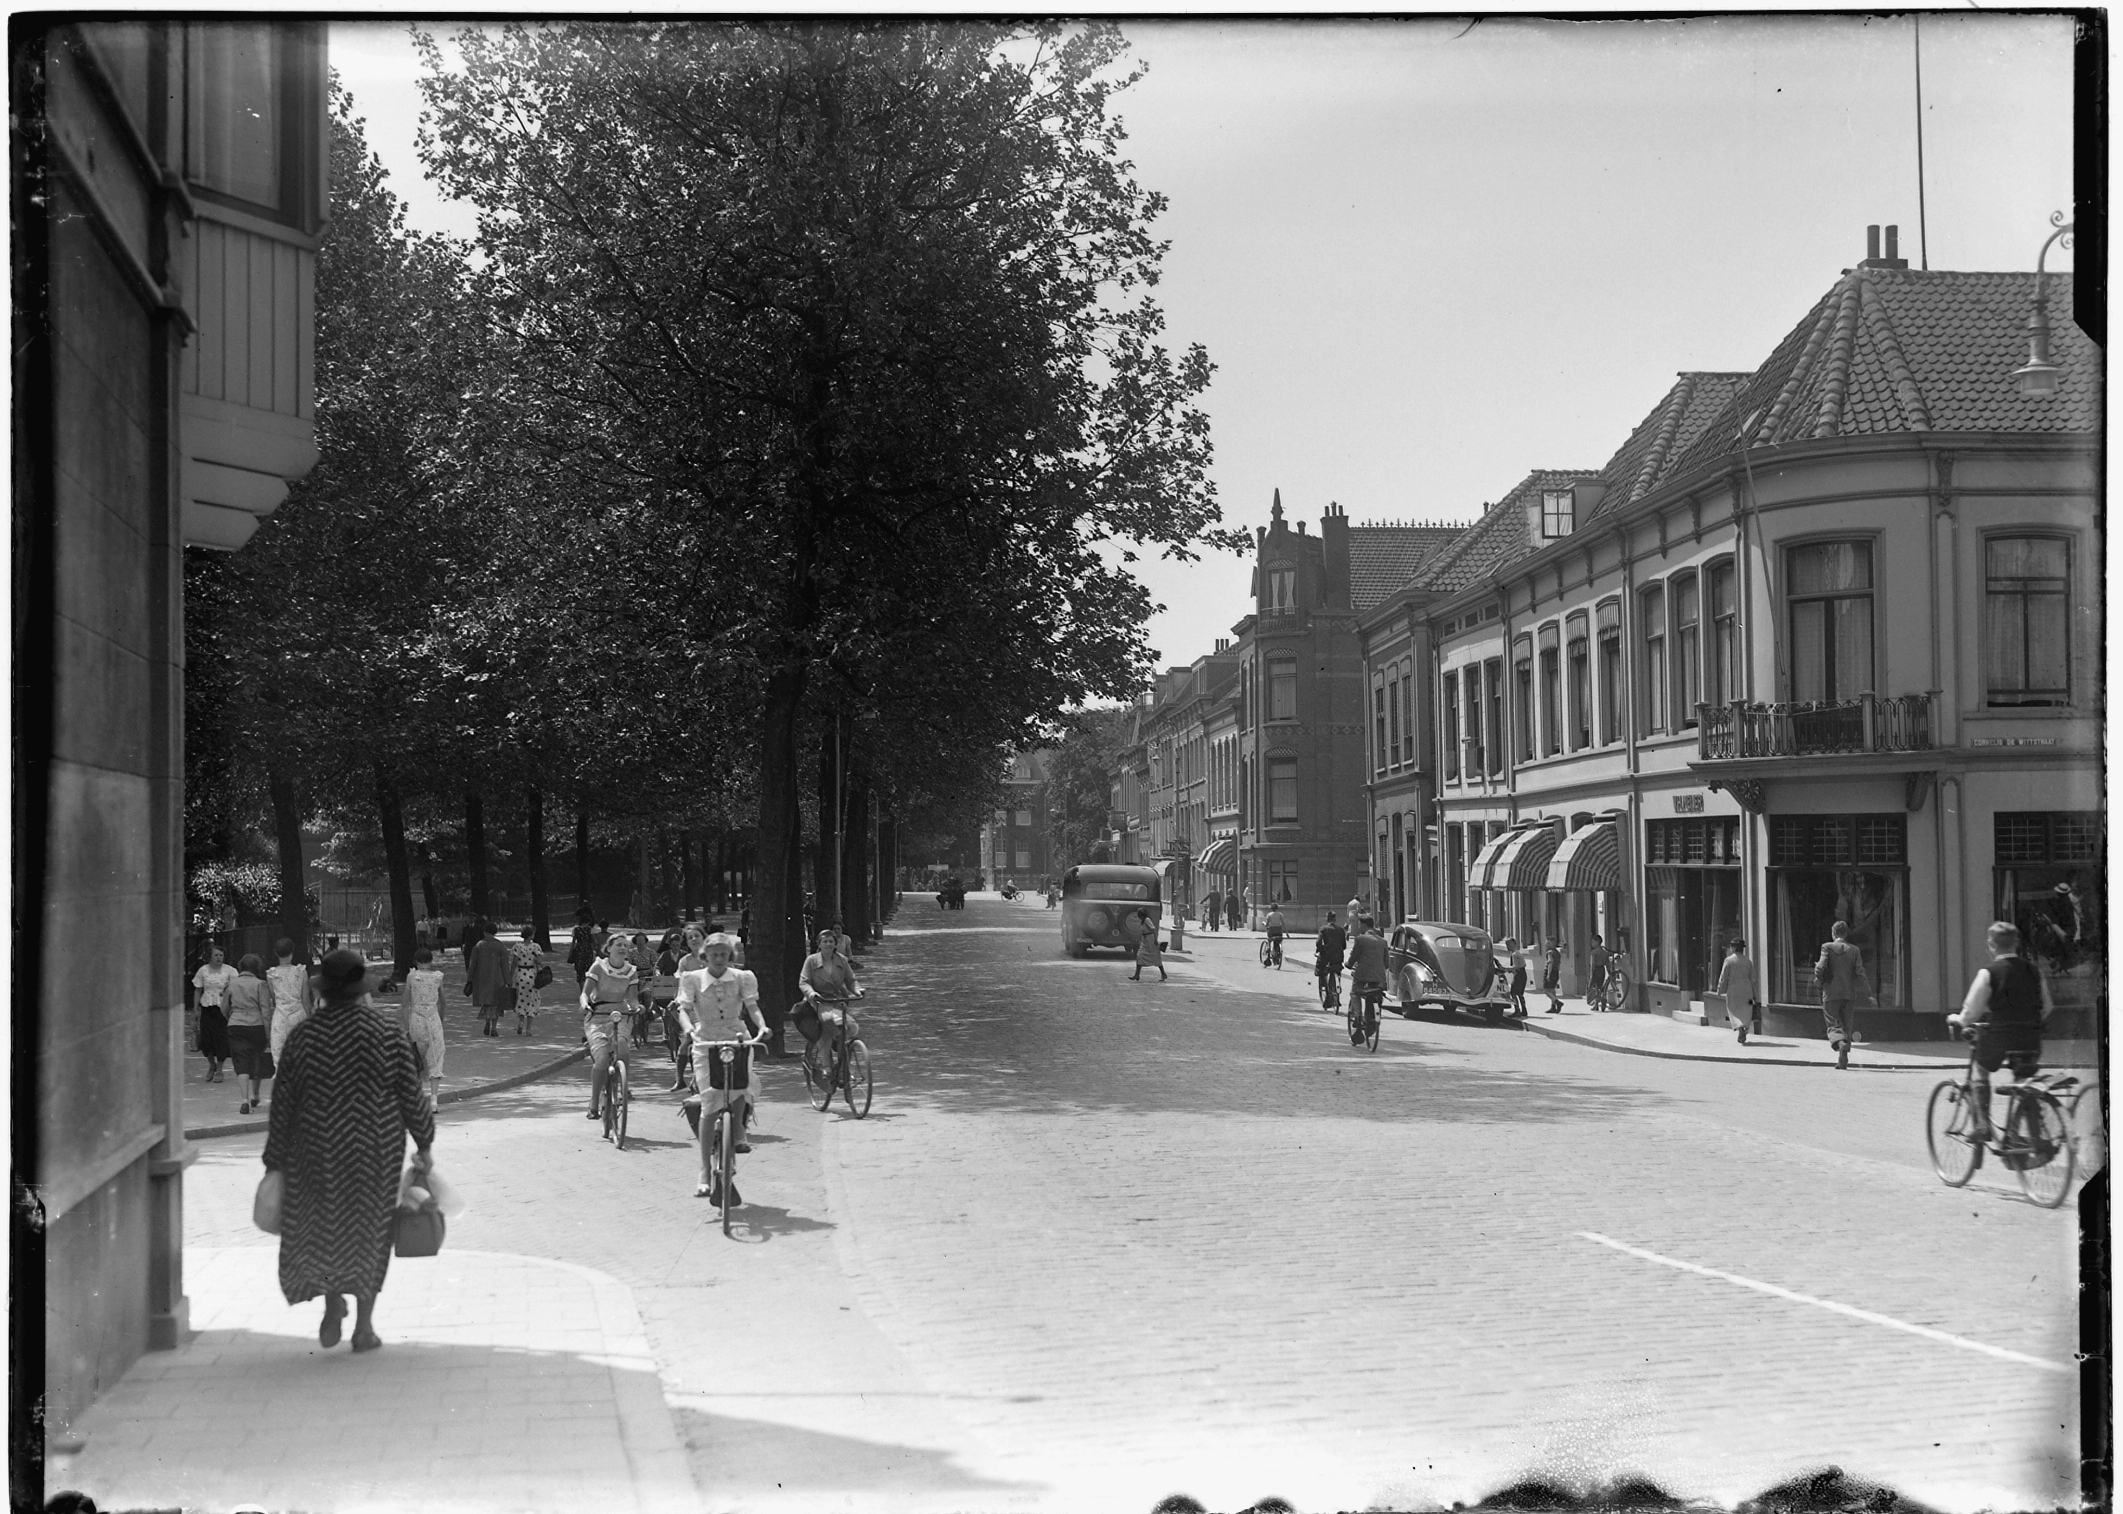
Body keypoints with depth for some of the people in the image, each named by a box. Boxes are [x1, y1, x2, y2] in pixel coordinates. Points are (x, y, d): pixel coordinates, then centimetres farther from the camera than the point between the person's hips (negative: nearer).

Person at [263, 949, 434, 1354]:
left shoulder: (304, 1036, -5)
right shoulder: (387, 1034, -6)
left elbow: (283, 1104, -2)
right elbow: (411, 1096, -4)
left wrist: (275, 1162, 5)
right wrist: (424, 1143, 9)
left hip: (318, 1149, 0)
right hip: (376, 1149, 0)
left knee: (322, 1222, 18)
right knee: (369, 1228, 11)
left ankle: (333, 1302, -1)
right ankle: (364, 1324, 10)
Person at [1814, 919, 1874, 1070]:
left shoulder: (1827, 947, -4)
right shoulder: (1854, 950, 3)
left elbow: (1821, 967, -13)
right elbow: (1860, 973, -2)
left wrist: (1818, 978, 9)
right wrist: (1868, 994, 0)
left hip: (1831, 993, -2)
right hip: (1849, 994, 3)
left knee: (1834, 1025, 1)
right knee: (1846, 1026, 12)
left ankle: (1841, 1043, -32)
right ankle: (1843, 1060, 11)